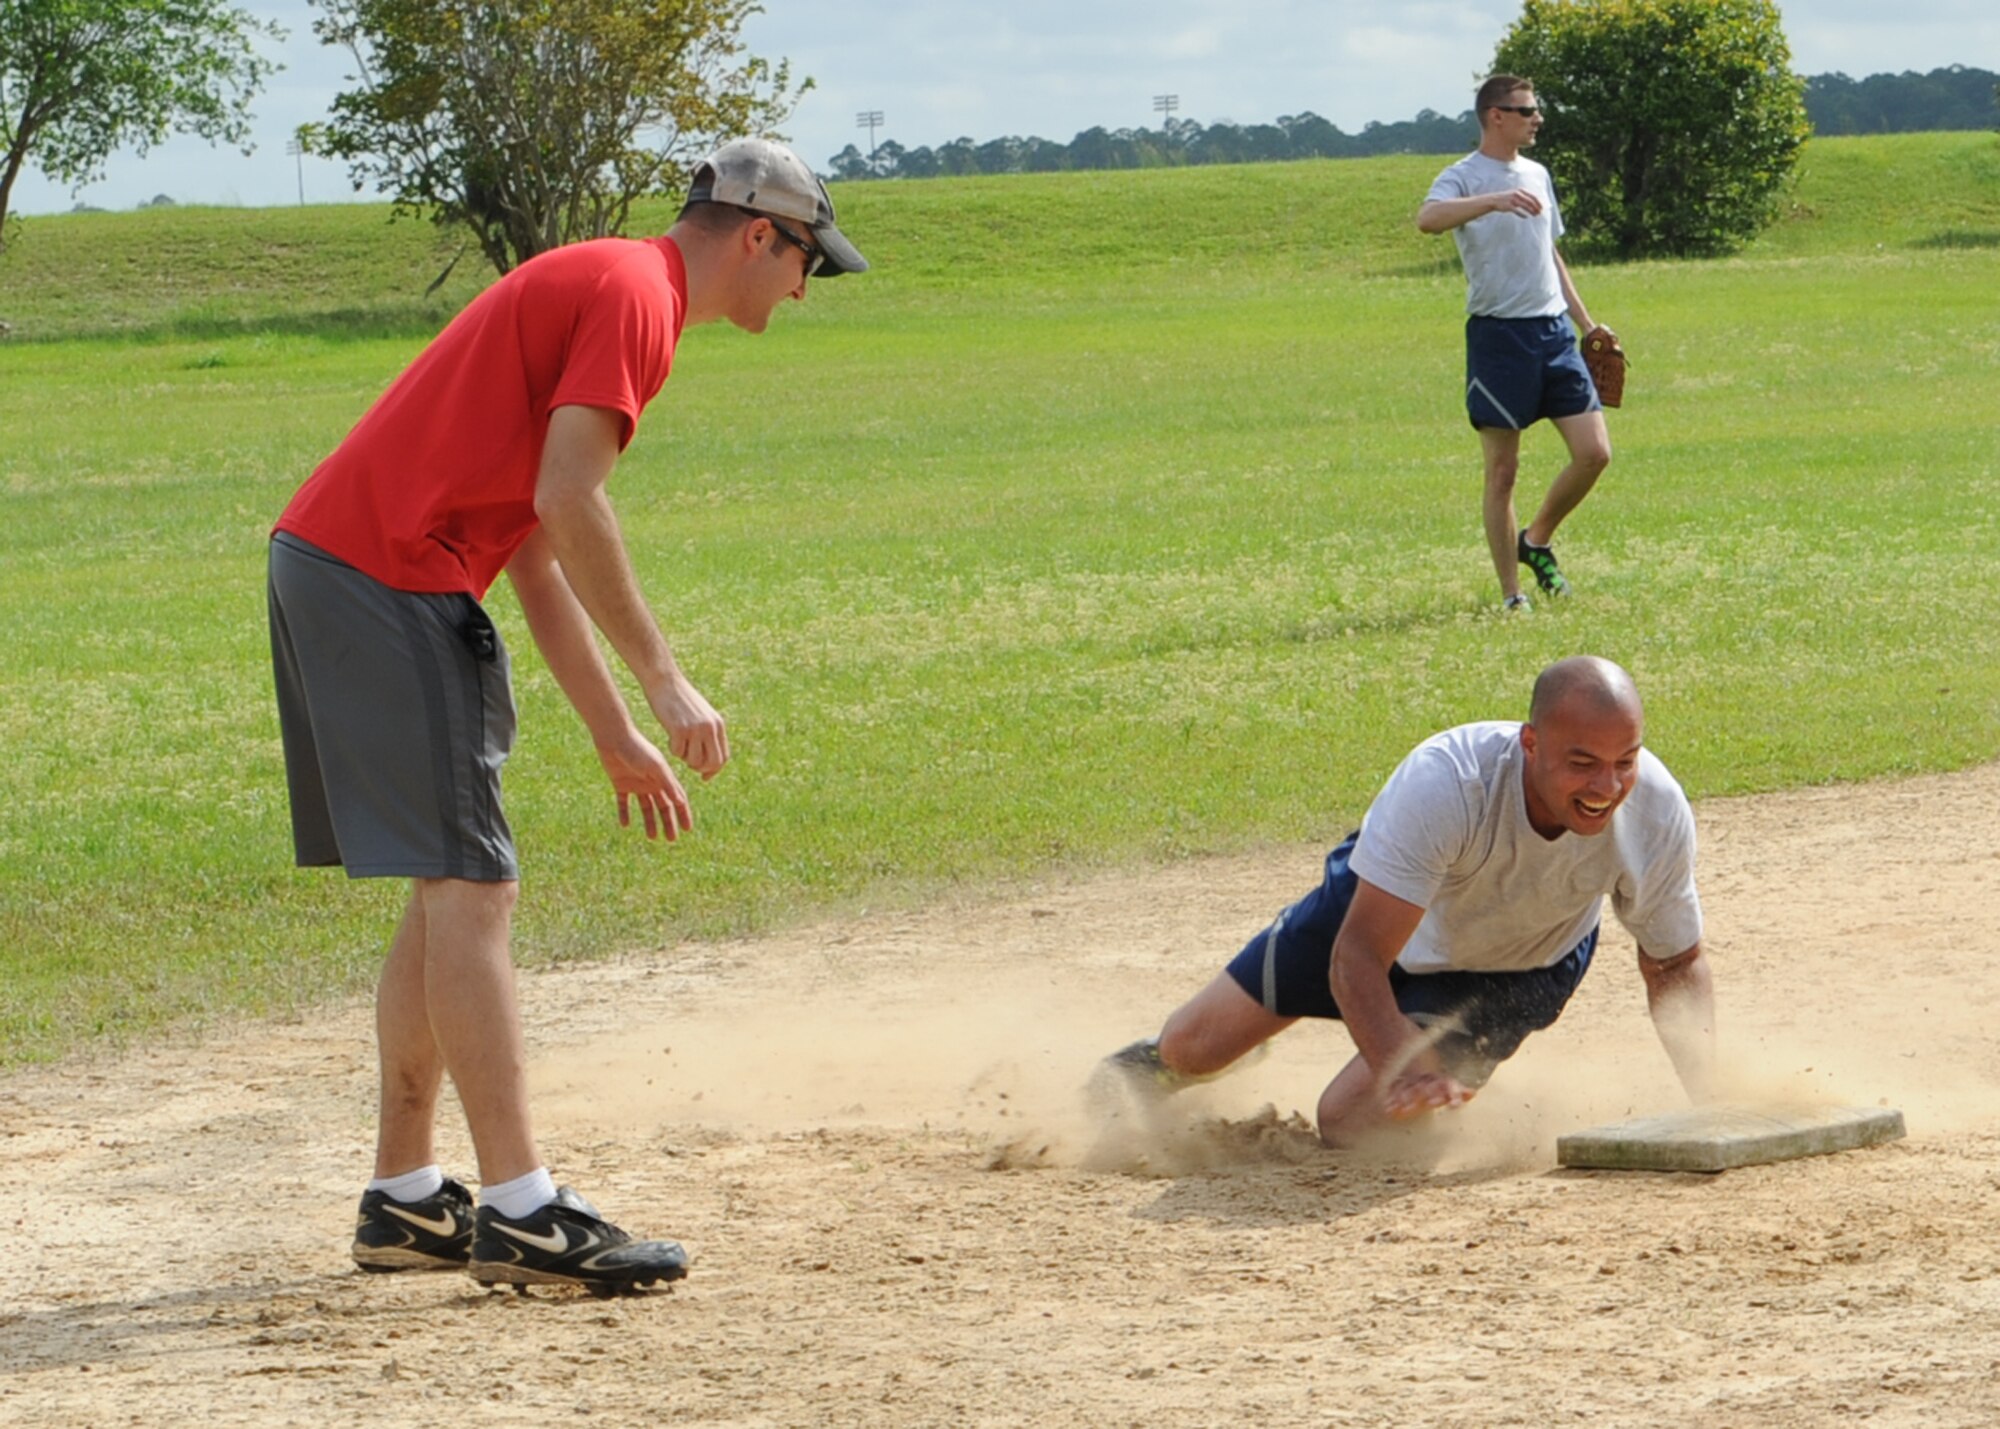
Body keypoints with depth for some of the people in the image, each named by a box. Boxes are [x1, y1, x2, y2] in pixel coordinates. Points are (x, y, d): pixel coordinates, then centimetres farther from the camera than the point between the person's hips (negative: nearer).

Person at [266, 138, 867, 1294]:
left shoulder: (588, 286, 24)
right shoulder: (634, 291, -8)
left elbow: (535, 547, 24)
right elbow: (568, 502, -19)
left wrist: (615, 734, 23)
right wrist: (664, 680, -17)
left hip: (327, 565, 10)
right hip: (386, 579, -10)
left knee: (453, 893, 14)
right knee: (468, 888, -12)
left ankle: (405, 1200, 18)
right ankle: (522, 1213, -14)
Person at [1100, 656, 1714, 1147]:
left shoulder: (1657, 813, -34)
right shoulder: (1442, 783, -43)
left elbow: (1676, 966, -16)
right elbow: (1358, 955, -41)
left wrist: (1706, 1109, -29)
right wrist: (1402, 1072, -58)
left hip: (1518, 968, 1)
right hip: (1378, 907, 0)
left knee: (1350, 1120, -18)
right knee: (1193, 1048, 8)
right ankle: (1154, 1067, 47)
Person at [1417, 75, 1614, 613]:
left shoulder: (1537, 175, 16)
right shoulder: (1464, 177, -7)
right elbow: (1428, 218, -29)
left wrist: (1586, 322, 24)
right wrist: (1495, 200, -41)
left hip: (1553, 332, 6)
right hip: (1498, 336, -6)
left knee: (1594, 452, -2)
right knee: (1502, 471, -1)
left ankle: (1537, 540, 21)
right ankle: (1511, 594, 7)